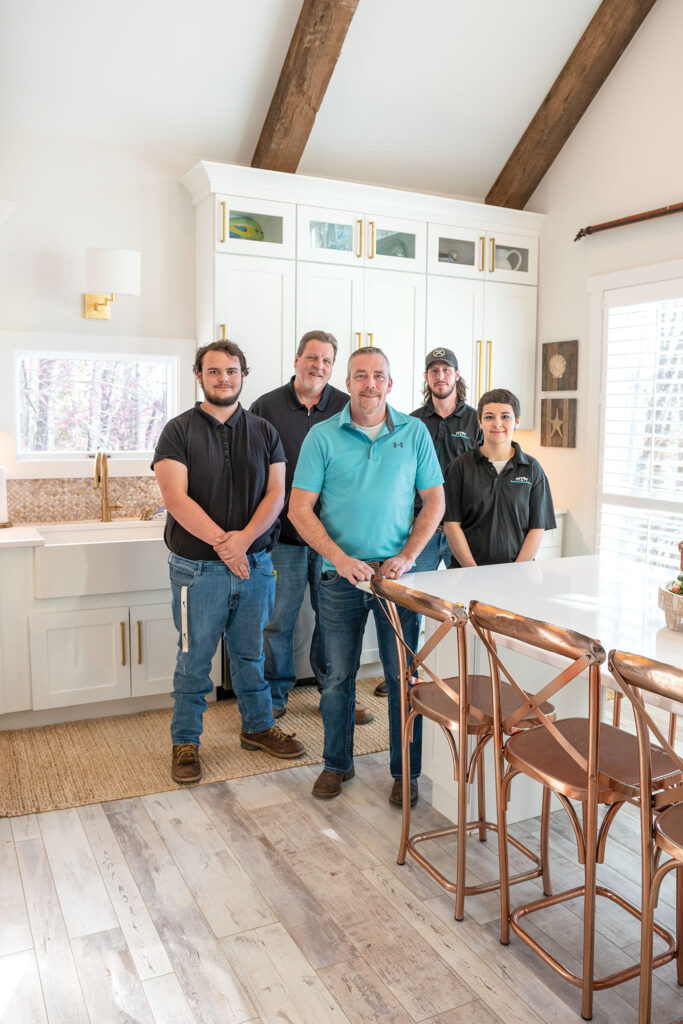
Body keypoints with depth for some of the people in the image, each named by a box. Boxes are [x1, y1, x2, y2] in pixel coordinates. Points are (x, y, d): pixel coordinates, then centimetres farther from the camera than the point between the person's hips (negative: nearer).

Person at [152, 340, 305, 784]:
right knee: (194, 658, 7)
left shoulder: (263, 432, 8)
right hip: (198, 568, -3)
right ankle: (186, 743, 23)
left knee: (251, 652, 16)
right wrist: (223, 544, -17)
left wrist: (245, 538, -16)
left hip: (255, 563, 3)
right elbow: (176, 498, -13)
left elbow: (276, 493, 0)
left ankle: (258, 727, 34)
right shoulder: (179, 431, -2)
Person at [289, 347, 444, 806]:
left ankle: (406, 771, 22)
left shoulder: (415, 432, 3)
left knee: (404, 676, 5)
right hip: (341, 575, 0)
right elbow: (300, 509, -5)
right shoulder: (322, 436, -1)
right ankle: (337, 763, 29)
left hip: (398, 574, 0)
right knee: (339, 675, 10)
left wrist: (407, 556, -8)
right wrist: (340, 558, -16)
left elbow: (434, 501, 4)